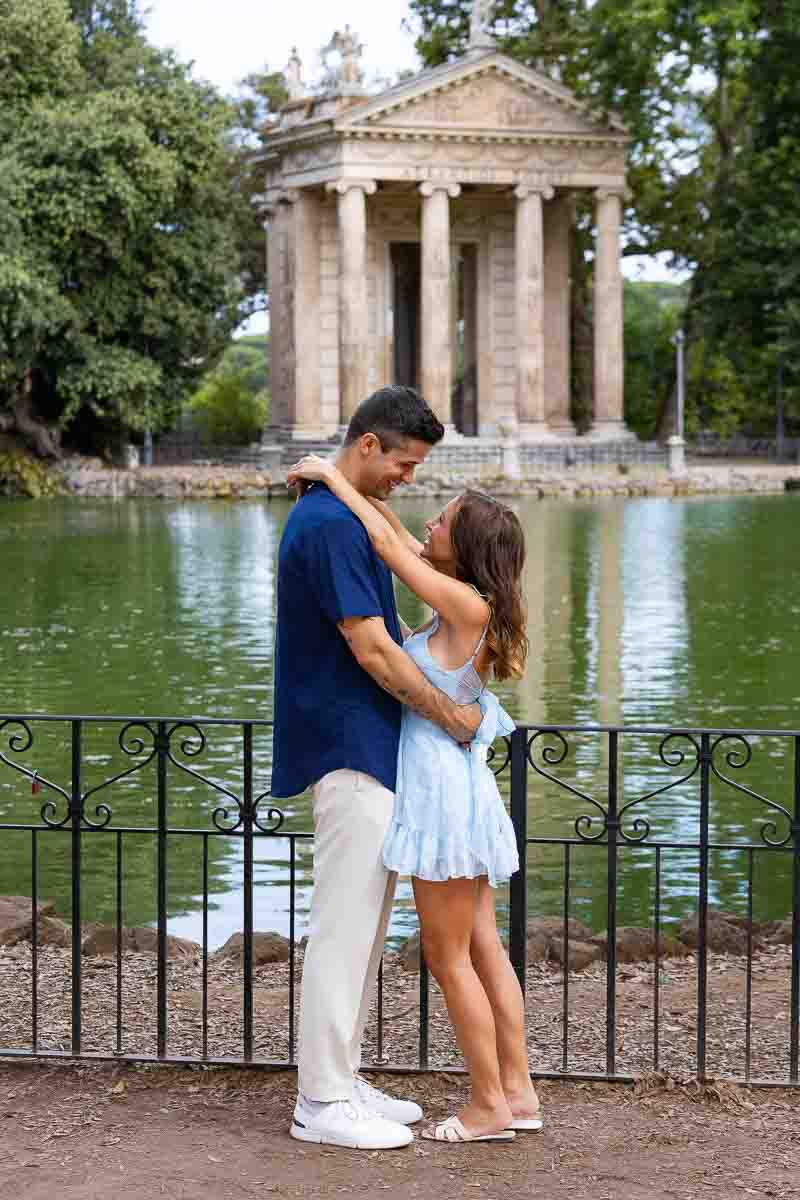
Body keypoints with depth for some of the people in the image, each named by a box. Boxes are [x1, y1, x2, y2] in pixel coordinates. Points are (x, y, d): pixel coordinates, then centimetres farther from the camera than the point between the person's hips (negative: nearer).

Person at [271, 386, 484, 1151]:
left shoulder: (338, 516, 14)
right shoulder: (330, 525, -19)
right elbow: (372, 652, -21)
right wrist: (453, 716, -11)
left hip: (363, 747, 11)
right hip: (349, 750, -11)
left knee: (361, 924, 15)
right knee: (344, 925, -4)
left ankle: (339, 1080, 23)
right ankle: (322, 1103, 3)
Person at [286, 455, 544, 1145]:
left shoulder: (468, 605, -17)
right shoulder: (467, 603, 6)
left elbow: (387, 544, -14)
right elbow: (405, 547, 19)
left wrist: (333, 475, -3)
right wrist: (355, 485, 14)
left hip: (443, 786, -9)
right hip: (457, 784, 9)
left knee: (449, 957, 1)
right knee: (482, 948, 13)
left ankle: (491, 1104, 9)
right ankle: (518, 1093, 19)